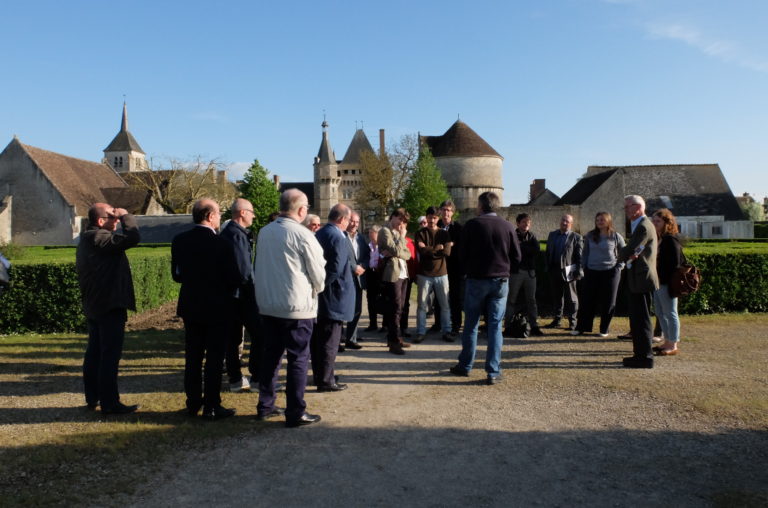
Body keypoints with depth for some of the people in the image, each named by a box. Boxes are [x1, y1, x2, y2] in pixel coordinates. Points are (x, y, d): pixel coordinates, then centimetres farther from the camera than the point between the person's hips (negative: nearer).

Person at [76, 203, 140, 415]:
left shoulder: (87, 239, 14)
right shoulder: (99, 239, -18)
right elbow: (132, 237, -27)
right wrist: (126, 216, -16)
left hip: (93, 306, 11)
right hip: (110, 306, -11)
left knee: (95, 352, 16)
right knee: (110, 355, -6)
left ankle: (92, 397, 26)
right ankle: (109, 403, -1)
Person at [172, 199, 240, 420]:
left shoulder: (179, 241, -2)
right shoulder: (222, 244, -19)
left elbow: (176, 274, 5)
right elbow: (233, 279, -15)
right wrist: (225, 289, 6)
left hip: (190, 307, 6)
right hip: (217, 308, -5)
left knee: (193, 357, 16)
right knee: (214, 358, 4)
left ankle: (193, 402, 26)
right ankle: (211, 407, 10)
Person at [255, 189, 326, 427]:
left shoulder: (264, 232, 3)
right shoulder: (303, 235, -14)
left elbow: (261, 266, 11)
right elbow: (318, 274, -8)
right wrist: (316, 290, 12)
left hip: (267, 305, 6)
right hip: (297, 307, -6)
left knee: (270, 355, 16)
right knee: (298, 359, 3)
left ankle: (265, 406, 26)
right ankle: (295, 413, 9)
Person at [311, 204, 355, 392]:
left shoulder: (319, 234, 8)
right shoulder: (338, 237, -19)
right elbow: (336, 269, -26)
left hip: (318, 295, 9)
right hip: (333, 297, -9)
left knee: (318, 337, 16)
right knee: (330, 340, 0)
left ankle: (319, 374, 29)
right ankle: (326, 381, 7)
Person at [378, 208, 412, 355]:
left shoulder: (398, 234, 21)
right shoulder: (385, 231, -5)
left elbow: (407, 254, 10)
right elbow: (396, 251, -16)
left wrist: (393, 253, -8)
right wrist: (402, 236, -3)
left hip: (403, 274, 8)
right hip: (392, 274, -8)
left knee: (398, 308, 11)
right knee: (396, 308, -9)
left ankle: (393, 338, 20)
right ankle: (394, 342, -6)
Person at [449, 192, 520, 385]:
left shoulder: (472, 225, -6)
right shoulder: (508, 227, -1)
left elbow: (463, 255, -4)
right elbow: (517, 257, 3)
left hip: (476, 280, -1)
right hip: (501, 281, 1)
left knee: (471, 324, 11)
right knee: (495, 326, 5)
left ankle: (465, 365, 21)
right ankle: (493, 372, 5)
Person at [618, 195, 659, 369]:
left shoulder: (643, 227, -17)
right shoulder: (639, 225, 16)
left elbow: (627, 251, -23)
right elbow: (627, 252, 11)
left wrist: (624, 255, -2)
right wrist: (628, 255, -11)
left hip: (642, 280, -11)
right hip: (638, 281, 11)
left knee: (641, 319, -5)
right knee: (637, 319, 16)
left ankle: (645, 357, 2)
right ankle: (641, 354, 25)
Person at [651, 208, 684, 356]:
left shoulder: (671, 240, -13)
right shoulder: (657, 239, 14)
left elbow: (675, 263, -17)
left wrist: (672, 284, -21)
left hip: (666, 283, -9)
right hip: (657, 282, 9)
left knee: (670, 313, -1)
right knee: (660, 313, 15)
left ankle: (673, 346, 6)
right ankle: (667, 342, 25)